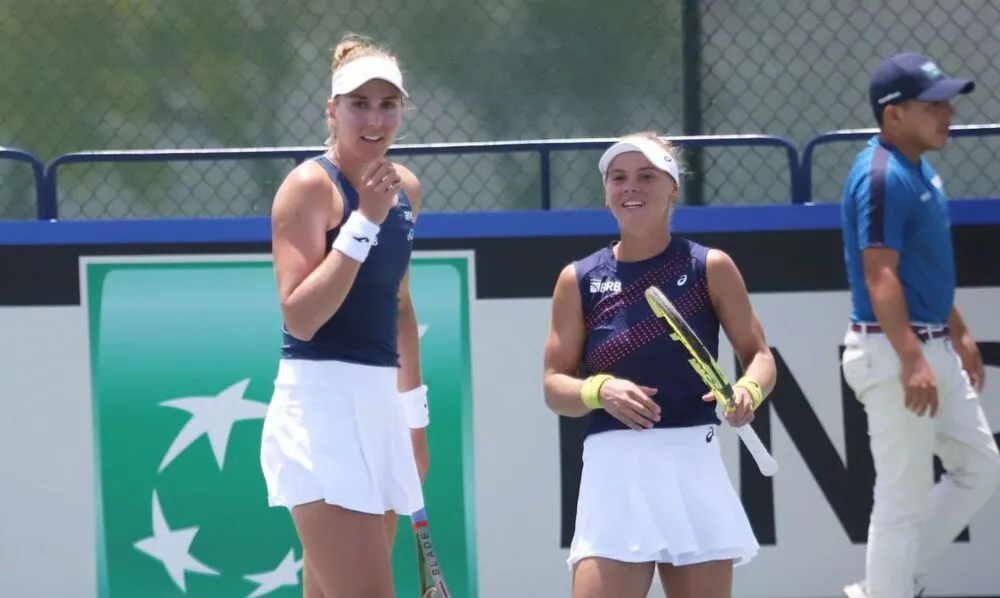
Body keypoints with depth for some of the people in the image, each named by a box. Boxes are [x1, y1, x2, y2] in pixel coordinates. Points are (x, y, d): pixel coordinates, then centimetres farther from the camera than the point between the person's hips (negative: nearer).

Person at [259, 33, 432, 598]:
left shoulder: (405, 187, 12)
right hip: (323, 405, -8)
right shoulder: (311, 185, -10)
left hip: (380, 404, 8)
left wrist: (415, 410, 24)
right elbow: (300, 317, -18)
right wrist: (364, 219, -20)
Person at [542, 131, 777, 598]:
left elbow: (759, 355, 6)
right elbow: (555, 386, 4)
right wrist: (600, 390, -17)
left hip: (693, 467, 0)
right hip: (615, 471, 0)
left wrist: (748, 390, -17)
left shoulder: (710, 268, 3)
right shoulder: (579, 280, 5)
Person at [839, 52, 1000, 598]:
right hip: (893, 350, -10)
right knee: (905, 498, -4)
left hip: (934, 350, 10)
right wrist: (912, 361, -29)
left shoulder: (920, 169, 12)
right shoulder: (881, 176, -18)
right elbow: (880, 276, -24)